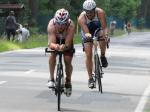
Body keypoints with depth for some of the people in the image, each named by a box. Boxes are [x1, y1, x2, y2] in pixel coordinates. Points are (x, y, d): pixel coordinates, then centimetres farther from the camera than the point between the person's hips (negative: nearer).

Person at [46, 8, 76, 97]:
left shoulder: (71, 26, -41)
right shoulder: (51, 25, -40)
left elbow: (68, 43, -40)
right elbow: (51, 43, -44)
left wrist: (64, 46, -63)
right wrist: (55, 46, -66)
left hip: (66, 40, 0)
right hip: (55, 39, 0)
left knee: (68, 60, -10)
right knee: (52, 55, -25)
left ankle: (68, 81, 14)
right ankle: (51, 79, -12)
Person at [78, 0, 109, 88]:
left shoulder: (100, 12, -33)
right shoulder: (81, 18, -33)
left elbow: (104, 27, -38)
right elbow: (86, 31, -42)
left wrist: (106, 35, -58)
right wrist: (87, 35, -65)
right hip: (87, 32, 0)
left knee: (103, 39, -34)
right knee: (88, 55, -9)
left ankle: (103, 56, -4)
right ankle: (90, 78, 2)